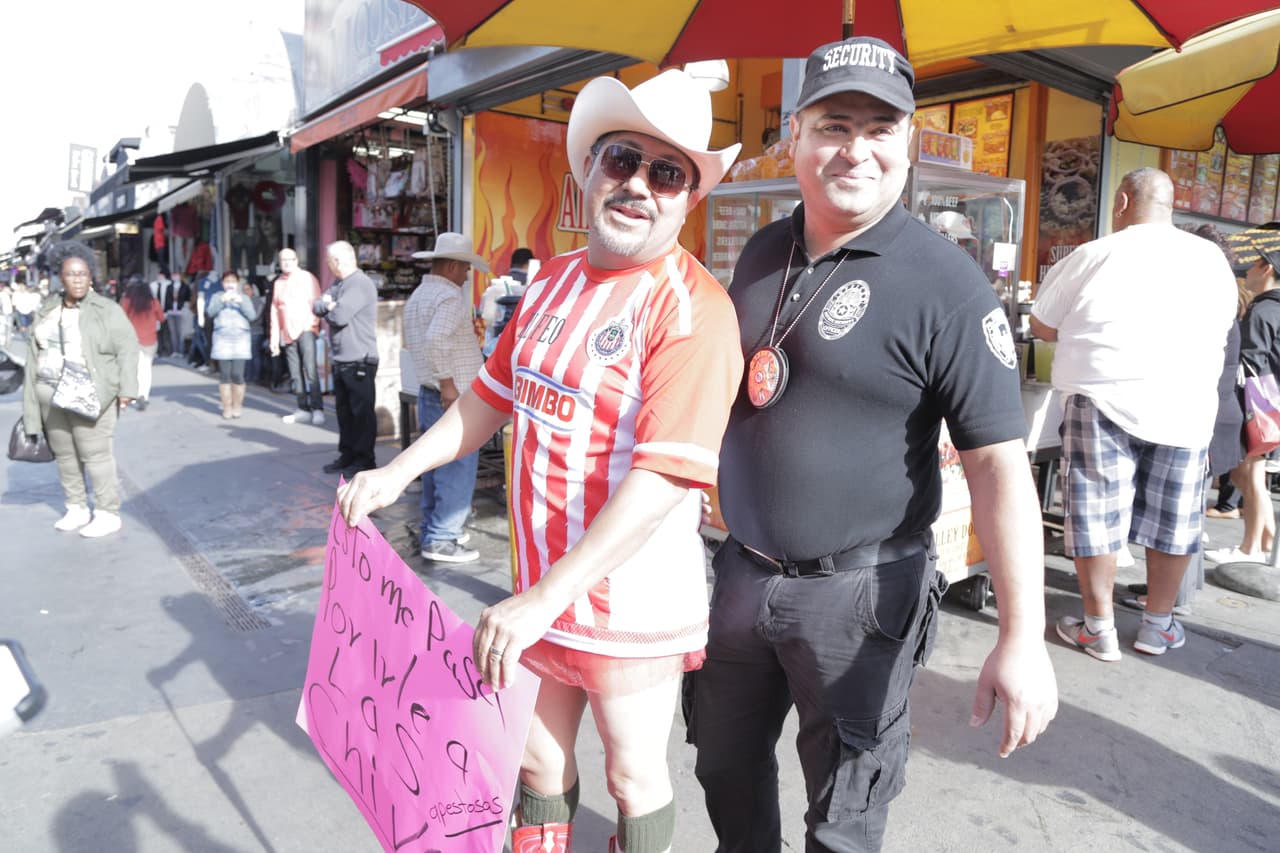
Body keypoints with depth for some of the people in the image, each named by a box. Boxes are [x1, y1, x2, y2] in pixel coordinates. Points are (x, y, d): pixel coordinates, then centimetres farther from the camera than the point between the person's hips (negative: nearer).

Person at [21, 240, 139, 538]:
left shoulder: (106, 310, -5)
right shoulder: (46, 311, 11)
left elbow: (127, 347, -8)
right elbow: (35, 353, 15)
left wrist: (127, 387, -18)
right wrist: (32, 398, 12)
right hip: (50, 394, 6)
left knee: (95, 454, -5)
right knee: (64, 453, 11)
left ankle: (108, 513, 3)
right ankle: (77, 508, 22)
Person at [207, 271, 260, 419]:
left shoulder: (244, 297, 14)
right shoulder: (217, 297, 14)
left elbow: (252, 315, 0)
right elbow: (210, 312, -3)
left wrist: (241, 301, -14)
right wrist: (222, 300, -17)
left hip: (241, 339, 0)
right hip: (222, 339, 0)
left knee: (237, 374, -9)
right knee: (224, 374, -5)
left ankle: (237, 405, 5)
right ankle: (227, 406, 2)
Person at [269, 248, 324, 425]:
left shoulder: (307, 278, 3)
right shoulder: (278, 283, 17)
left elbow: (316, 303, -2)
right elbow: (275, 312, 17)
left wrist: (313, 323, -17)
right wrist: (274, 338, 13)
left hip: (306, 330, -5)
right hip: (287, 334, 5)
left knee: (310, 370, -14)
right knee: (295, 374, 4)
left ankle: (317, 409, -14)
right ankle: (303, 409, 9)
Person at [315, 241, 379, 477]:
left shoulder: (360, 283, -15)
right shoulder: (340, 284, 16)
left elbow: (340, 316, -21)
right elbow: (318, 306, 12)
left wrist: (328, 307, -1)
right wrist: (330, 304, -8)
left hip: (359, 361, -10)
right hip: (341, 360, 10)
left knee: (362, 411, -3)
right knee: (344, 410, 15)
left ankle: (365, 459, 3)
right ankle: (348, 454, 24)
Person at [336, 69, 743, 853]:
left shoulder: (691, 308, -20)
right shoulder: (556, 280, 5)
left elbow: (665, 476, -28)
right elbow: (493, 395, 15)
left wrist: (544, 597, -29)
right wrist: (398, 473, 7)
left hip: (630, 601, -6)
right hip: (544, 588, 7)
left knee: (634, 773, 15)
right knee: (541, 753, 23)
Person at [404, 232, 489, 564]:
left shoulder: (417, 296, 15)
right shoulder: (450, 297, -16)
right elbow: (435, 341, -30)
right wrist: (448, 384, -24)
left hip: (428, 395, 10)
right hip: (454, 399, -10)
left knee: (435, 468, 17)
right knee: (458, 471, -3)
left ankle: (431, 531, 26)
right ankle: (441, 540, 1)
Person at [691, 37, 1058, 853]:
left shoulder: (944, 281, -16)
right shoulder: (763, 252, 4)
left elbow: (999, 461, -18)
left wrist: (1023, 639, -24)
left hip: (858, 591, -5)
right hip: (743, 569, 6)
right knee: (726, 763, 24)